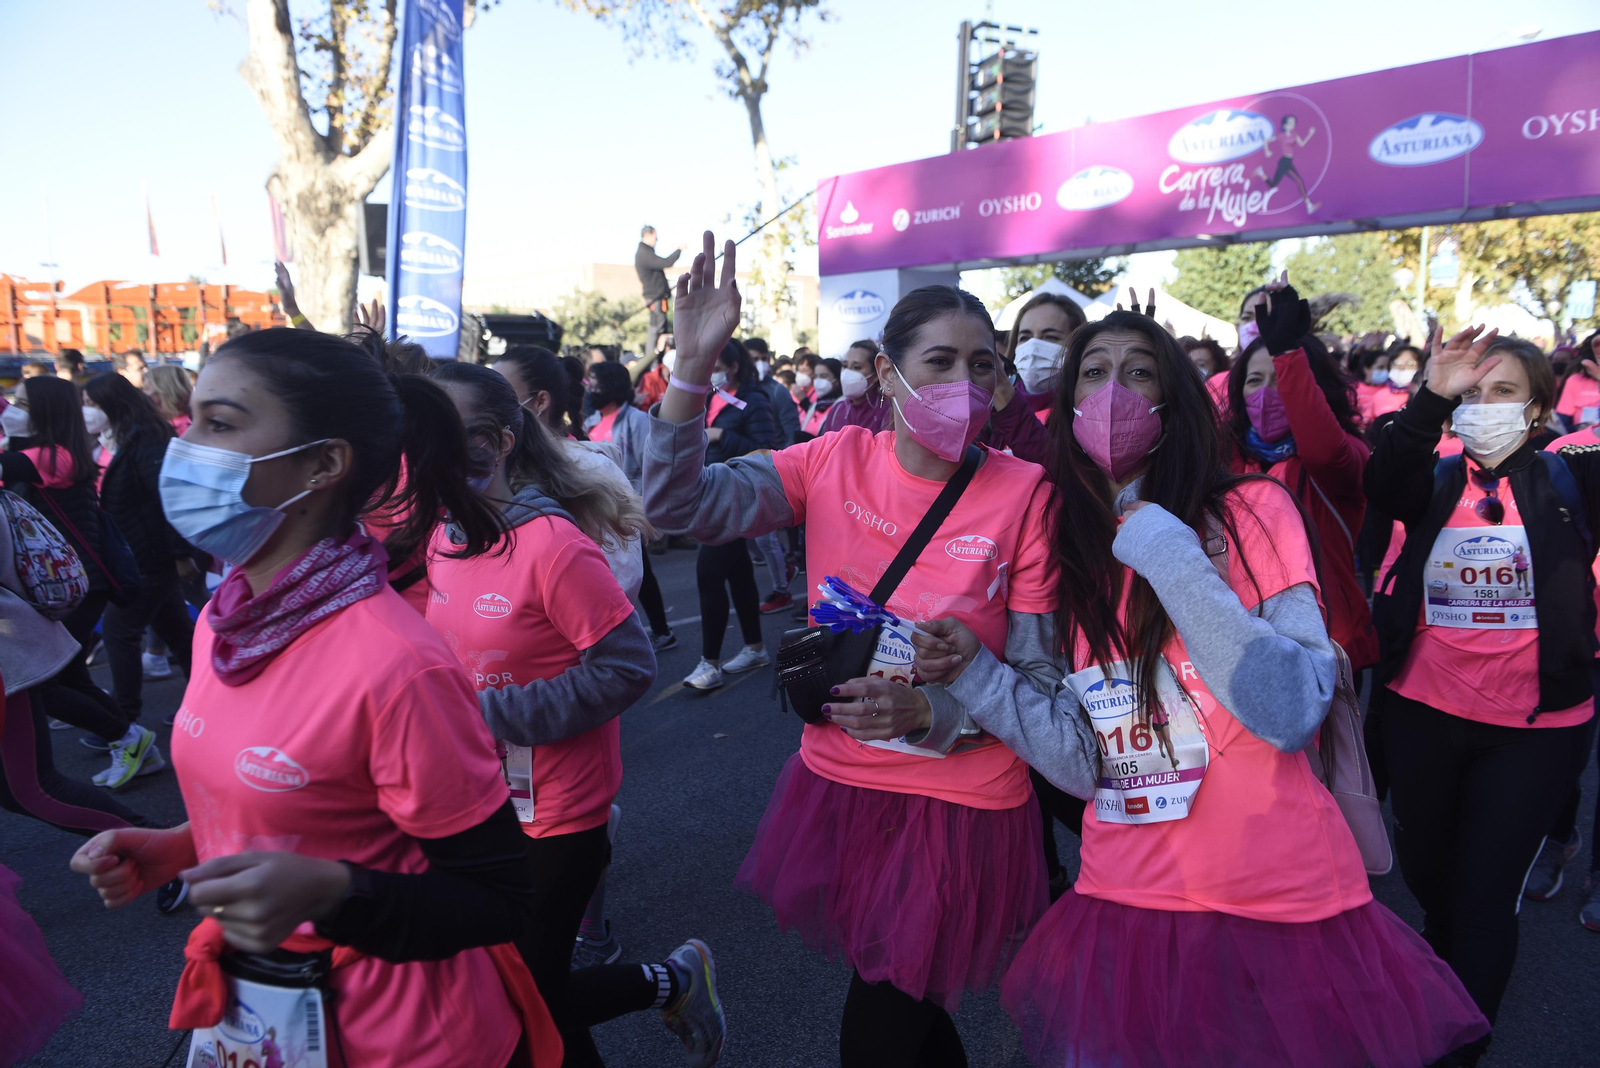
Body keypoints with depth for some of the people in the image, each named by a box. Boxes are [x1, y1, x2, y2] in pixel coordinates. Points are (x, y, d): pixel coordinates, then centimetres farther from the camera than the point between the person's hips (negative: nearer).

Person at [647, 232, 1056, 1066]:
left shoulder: (1024, 493, -14)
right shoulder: (837, 462, -6)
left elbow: (1040, 675, -10)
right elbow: (676, 505, -11)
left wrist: (926, 711, -26)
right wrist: (694, 365, -21)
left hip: (960, 809, -3)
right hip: (836, 785, 4)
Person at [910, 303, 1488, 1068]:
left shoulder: (1251, 511, -8)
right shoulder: (1064, 552, 3)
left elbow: (1293, 712, -21)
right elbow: (1086, 762, -1)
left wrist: (1168, 552, -23)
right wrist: (974, 675, -12)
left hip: (1281, 907, -3)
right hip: (1125, 906, 4)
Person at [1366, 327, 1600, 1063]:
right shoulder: (1433, 482, 1)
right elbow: (1382, 484, -20)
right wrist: (1431, 399, -33)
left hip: (1536, 726, -2)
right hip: (1423, 714, 2)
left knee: (1486, 891, 3)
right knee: (1424, 867, 20)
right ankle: (1443, 961, 51)